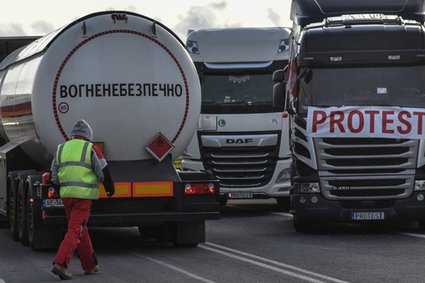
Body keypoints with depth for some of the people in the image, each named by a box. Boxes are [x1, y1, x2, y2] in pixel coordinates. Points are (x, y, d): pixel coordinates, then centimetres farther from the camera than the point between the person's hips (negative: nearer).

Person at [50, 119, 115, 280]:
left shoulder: (61, 149, 12)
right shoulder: (90, 149, -3)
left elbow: (54, 177, 14)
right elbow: (103, 172, -1)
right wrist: (110, 189, 15)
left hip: (66, 194, 5)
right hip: (84, 195, -5)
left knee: (80, 229, 17)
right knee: (75, 230, -7)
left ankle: (89, 265, 23)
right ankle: (60, 263, -20)